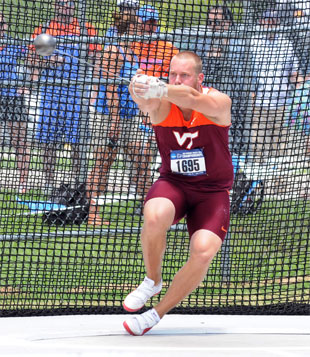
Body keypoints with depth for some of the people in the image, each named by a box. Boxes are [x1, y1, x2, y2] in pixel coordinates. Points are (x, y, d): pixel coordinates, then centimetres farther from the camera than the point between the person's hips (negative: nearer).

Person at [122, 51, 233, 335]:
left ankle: (158, 313, 0)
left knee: (203, 252, -24)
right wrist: (140, 90, -63)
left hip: (213, 191, -1)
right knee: (155, 216, -34)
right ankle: (153, 280, -4)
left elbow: (191, 99, -40)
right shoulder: (162, 104, -12)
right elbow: (146, 103, -37)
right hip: (173, 183, 1)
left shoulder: (219, 103, -16)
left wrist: (160, 89, -60)